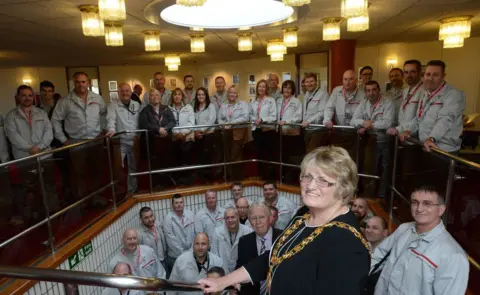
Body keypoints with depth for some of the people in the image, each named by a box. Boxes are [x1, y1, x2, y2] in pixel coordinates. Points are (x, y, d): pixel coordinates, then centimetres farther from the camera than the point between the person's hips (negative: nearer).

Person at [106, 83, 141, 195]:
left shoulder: (137, 105, 9)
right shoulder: (113, 105, -2)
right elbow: (111, 118, -17)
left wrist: (139, 135, 0)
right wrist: (111, 130, -36)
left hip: (134, 141, 4)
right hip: (120, 141, -3)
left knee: (133, 167, 13)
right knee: (118, 167, -5)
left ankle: (132, 190, 28)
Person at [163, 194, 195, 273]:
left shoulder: (191, 214, -3)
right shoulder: (168, 218, -12)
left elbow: (195, 232, 1)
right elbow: (171, 239, -13)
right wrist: (182, 253, -12)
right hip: (175, 257, -2)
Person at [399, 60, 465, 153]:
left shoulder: (453, 94, -14)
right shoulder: (426, 94, 13)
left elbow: (446, 119, -30)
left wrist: (432, 138, -44)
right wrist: (408, 130, 1)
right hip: (425, 148, 8)